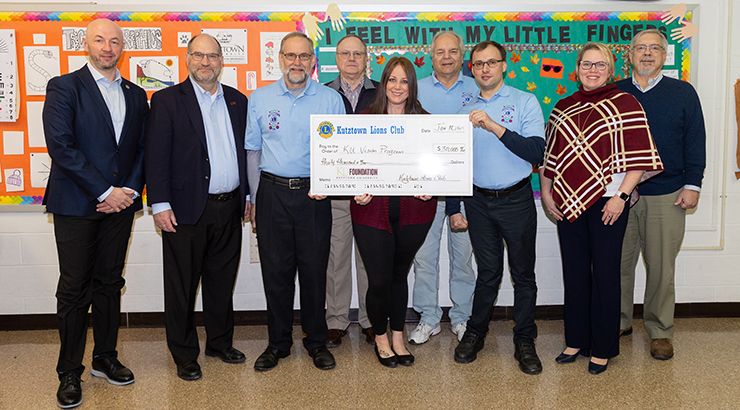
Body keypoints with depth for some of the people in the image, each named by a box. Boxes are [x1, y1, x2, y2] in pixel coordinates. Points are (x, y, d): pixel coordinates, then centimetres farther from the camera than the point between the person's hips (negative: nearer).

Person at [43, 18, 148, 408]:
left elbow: (142, 148, 11)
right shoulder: (64, 87, -4)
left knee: (110, 284, 12)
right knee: (74, 289, 2)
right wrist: (105, 191, -15)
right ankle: (69, 372, 14)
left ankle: (105, 358, 25)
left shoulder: (136, 95, 12)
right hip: (76, 205, -4)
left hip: (120, 204, 4)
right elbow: (60, 146, -13)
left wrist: (130, 190, -5)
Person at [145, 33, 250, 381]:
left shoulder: (237, 101, 11)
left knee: (222, 281, 16)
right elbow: (156, 155, -7)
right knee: (182, 285, 5)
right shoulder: (167, 100, -2)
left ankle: (221, 342, 32)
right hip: (187, 209, -4)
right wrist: (160, 205, -13)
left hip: (229, 208, 4)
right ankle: (185, 355, 19)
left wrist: (248, 196, 12)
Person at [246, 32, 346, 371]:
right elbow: (252, 151, 11)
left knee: (315, 270, 5)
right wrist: (254, 199, 8)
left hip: (314, 194, -1)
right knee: (275, 271, 6)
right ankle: (278, 343, 21)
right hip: (272, 193, 1)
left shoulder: (330, 99, 3)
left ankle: (317, 341, 21)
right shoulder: (260, 98, 7)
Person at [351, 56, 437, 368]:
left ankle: (398, 337, 32)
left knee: (400, 275, 15)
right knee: (378, 281, 1)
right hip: (372, 211, -1)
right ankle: (381, 338, 26)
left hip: (413, 212, 1)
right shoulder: (365, 119, 2)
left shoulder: (425, 122, 4)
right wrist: (358, 191, -12)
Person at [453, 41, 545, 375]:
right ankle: (475, 334, 26)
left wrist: (495, 126, -23)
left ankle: (524, 342, 19)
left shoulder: (524, 102, -3)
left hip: (516, 200, -2)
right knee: (488, 272, 10)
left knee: (523, 274, 6)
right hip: (479, 202, 3)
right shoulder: (465, 111, 9)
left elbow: (536, 152, -16)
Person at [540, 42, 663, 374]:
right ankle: (575, 340, 26)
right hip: (568, 203, 5)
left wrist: (622, 196, -15)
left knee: (605, 275, 2)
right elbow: (547, 153, 15)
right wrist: (546, 192, 7)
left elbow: (639, 157, -8)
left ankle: (603, 349, 16)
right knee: (573, 273, 11)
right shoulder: (563, 108, 11)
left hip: (607, 203, -4)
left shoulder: (625, 105, -3)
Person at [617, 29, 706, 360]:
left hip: (667, 196, -1)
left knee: (661, 267, 5)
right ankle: (619, 322, 22)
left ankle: (660, 330, 19)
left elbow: (695, 142, 5)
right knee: (619, 262, 6)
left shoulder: (683, 93, 5)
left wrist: (692, 185, -2)